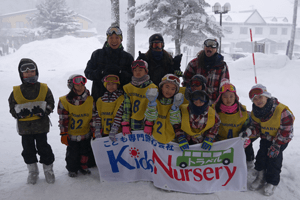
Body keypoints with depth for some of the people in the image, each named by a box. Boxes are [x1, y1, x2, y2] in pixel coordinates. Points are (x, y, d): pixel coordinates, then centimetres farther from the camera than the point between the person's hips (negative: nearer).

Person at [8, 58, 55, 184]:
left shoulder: (44, 89, -1)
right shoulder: (16, 92, 2)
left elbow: (51, 104, 2)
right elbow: (12, 108, 7)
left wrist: (43, 110, -18)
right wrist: (19, 113, -15)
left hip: (41, 125, -2)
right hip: (25, 126, 2)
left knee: (43, 148, 5)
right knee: (28, 150, 11)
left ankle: (48, 170, 24)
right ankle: (33, 172, 30)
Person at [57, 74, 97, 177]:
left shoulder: (90, 100, -5)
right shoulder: (65, 101, -12)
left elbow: (93, 116, 0)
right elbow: (63, 119, -8)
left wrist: (94, 131, 0)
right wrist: (64, 134, -7)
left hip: (86, 133, 3)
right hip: (71, 134, -2)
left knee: (85, 151, 15)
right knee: (72, 153, 9)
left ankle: (83, 166, 38)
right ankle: (72, 169, 33)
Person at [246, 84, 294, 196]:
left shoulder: (282, 111, -29)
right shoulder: (255, 112, -10)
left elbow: (285, 131, -22)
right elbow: (256, 126, 0)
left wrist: (276, 146, -21)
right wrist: (250, 131, -26)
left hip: (281, 139, -5)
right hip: (266, 137, 5)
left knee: (274, 156, -10)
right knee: (261, 155, -3)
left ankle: (272, 182, 10)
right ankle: (261, 177, 18)